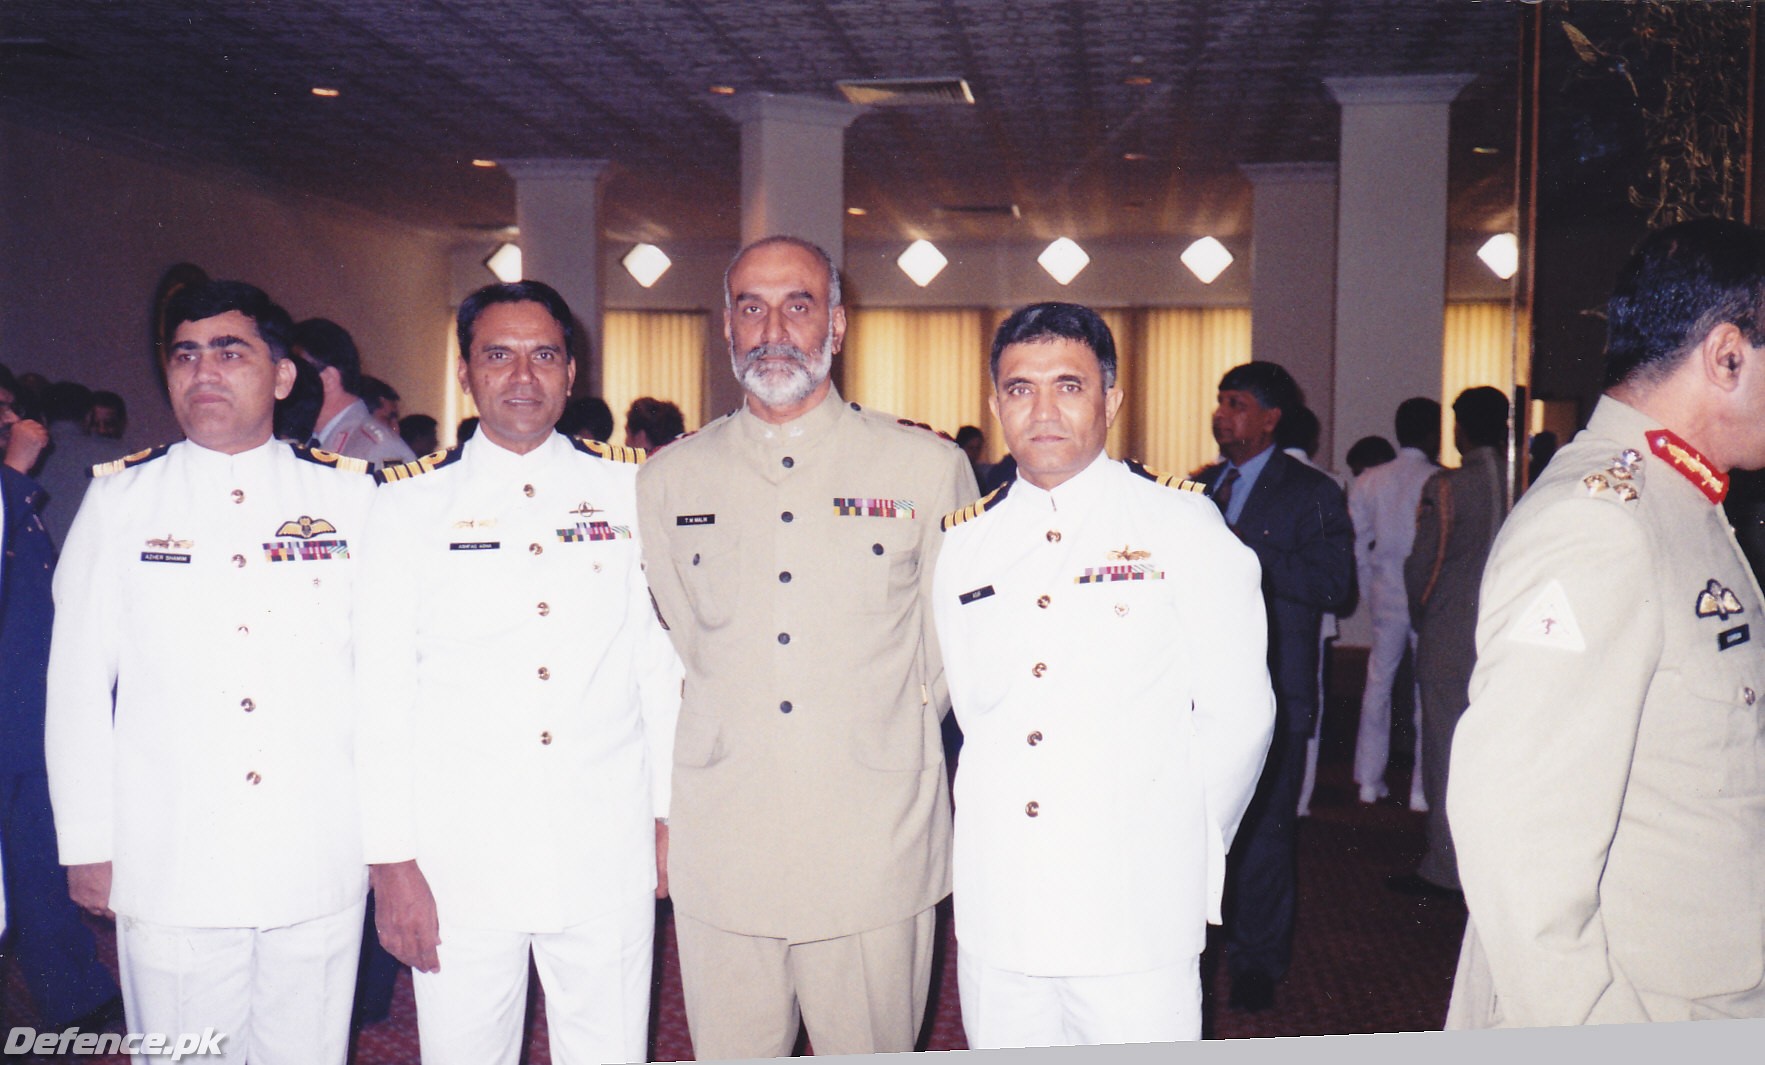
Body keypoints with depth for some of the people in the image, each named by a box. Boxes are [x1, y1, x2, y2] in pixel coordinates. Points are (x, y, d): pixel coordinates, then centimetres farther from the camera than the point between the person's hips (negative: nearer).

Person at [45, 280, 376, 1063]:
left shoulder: (348, 494, 2)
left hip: (320, 868, 0)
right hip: (168, 870, 0)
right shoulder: (119, 499, 3)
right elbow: (77, 684, 3)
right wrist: (86, 844, 1)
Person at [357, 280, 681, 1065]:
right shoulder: (411, 504, 2)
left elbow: (662, 659, 6)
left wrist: (669, 813, 5)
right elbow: (382, 691, 0)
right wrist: (391, 860, -3)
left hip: (608, 852, 1)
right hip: (458, 859, 0)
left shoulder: (631, 490, 5)